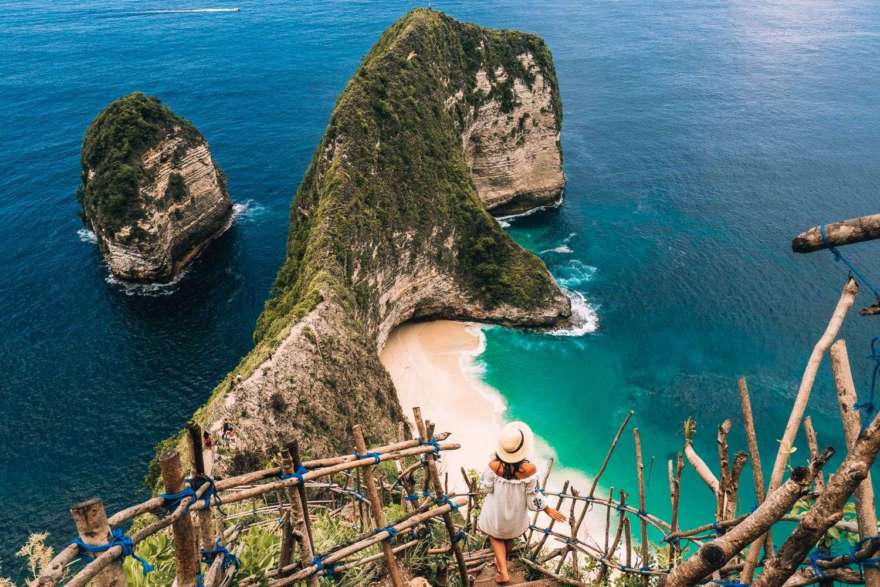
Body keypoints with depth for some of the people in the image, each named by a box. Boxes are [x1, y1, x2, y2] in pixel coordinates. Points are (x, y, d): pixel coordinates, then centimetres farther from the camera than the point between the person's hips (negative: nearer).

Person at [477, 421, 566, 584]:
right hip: (516, 513, 1)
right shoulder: (529, 469, -33)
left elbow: (485, 487, -13)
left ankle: (504, 572, 24)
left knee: (496, 536, 31)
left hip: (496, 511, -1)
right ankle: (501, 563, 57)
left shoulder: (494, 465, -32)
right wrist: (548, 509, -2)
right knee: (510, 538, 33)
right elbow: (533, 496, -20)